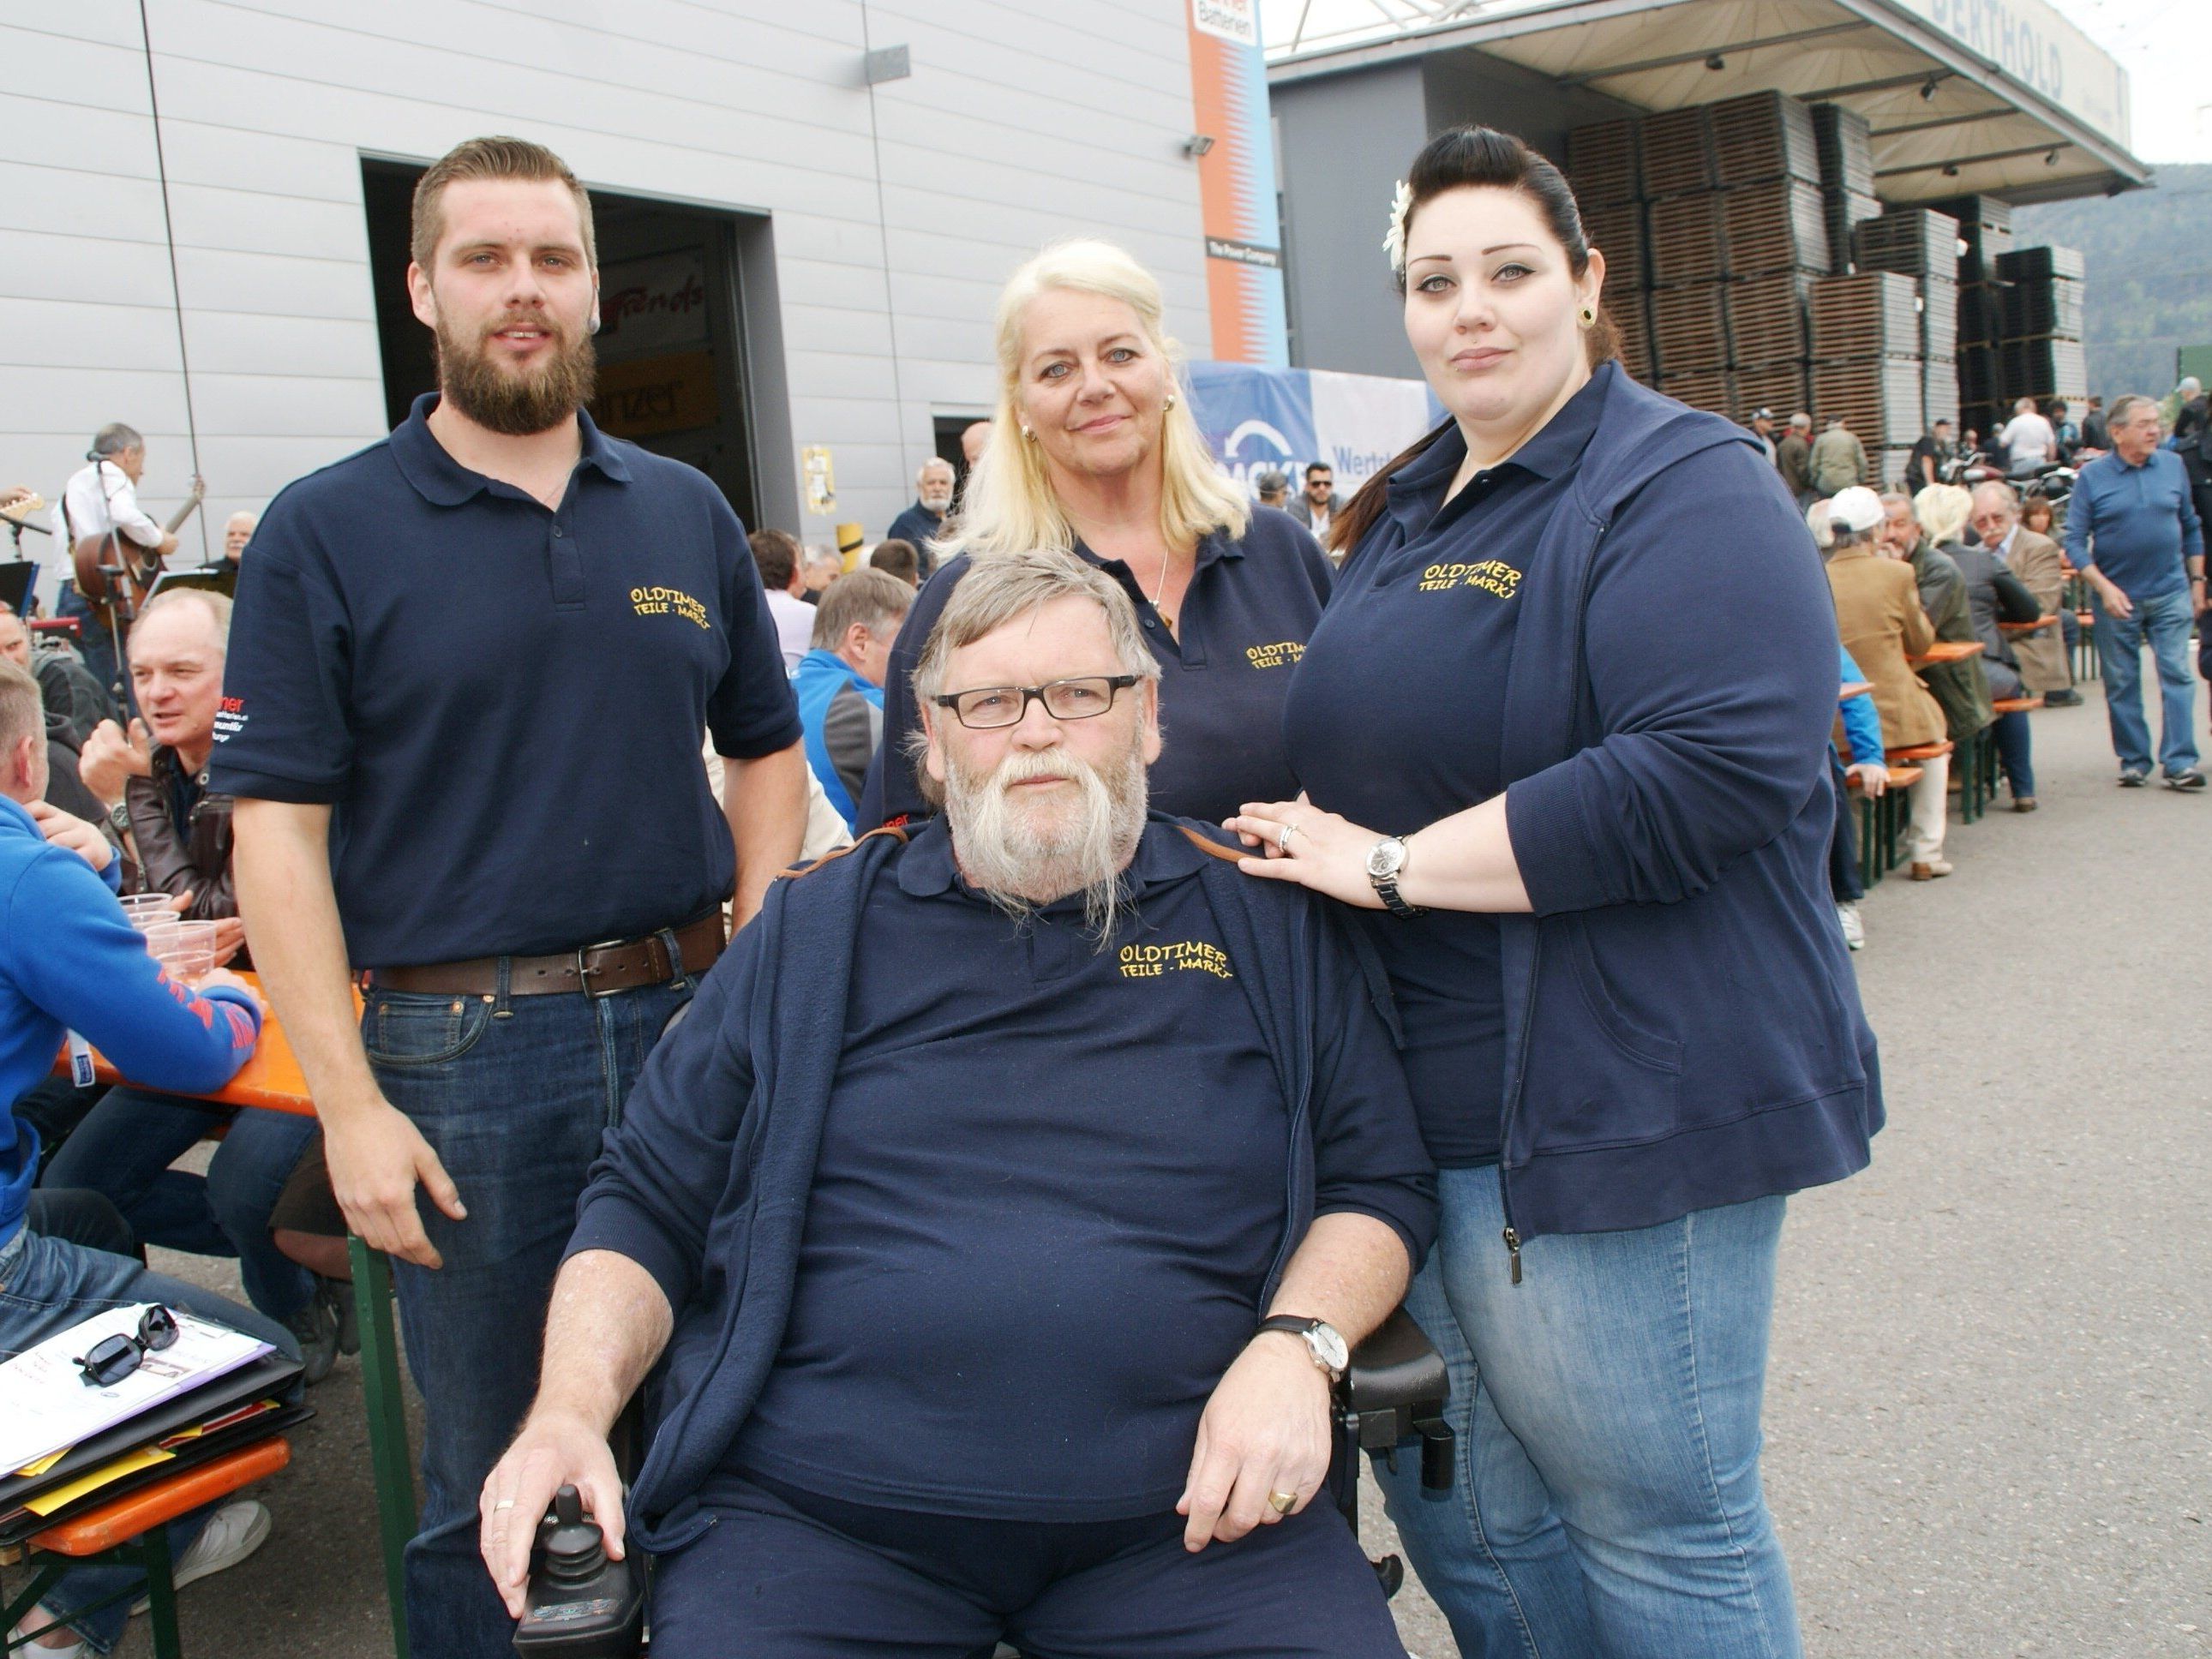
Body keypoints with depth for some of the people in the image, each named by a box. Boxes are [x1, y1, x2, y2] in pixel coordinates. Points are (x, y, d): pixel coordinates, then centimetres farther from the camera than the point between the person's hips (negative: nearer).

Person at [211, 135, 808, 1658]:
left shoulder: (687, 514, 9)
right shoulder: (326, 534, -2)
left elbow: (767, 749, 14)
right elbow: (277, 830, -6)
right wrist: (350, 1104, -13)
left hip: (685, 1020, 3)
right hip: (457, 1052, -3)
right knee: (488, 1477, 11)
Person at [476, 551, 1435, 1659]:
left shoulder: (1260, 921, 8)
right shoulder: (815, 932, 9)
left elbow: (1380, 1181, 11)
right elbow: (647, 1198, 10)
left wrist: (1295, 1347, -8)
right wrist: (571, 1411, -5)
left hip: (1183, 1513, 0)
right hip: (811, 1518, 0)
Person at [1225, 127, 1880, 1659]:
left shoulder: (1680, 488, -11)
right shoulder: (1408, 514, 16)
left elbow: (1715, 771, -25)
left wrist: (1390, 866, -20)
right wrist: (1317, 839, 6)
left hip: (1607, 1111, -8)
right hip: (1412, 1106, 8)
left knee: (1659, 1533, 6)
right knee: (1460, 1517, 18)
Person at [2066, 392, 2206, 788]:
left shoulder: (2173, 466, 4)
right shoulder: (2092, 477, -4)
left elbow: (2191, 528, 13)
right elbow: (2074, 541, -6)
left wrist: (2197, 581, 10)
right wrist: (2104, 587, -16)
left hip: (2170, 593, 1)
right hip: (2116, 598, -1)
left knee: (2177, 675, -4)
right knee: (2121, 684, 5)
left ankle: (2179, 763, -3)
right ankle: (2133, 761, 16)